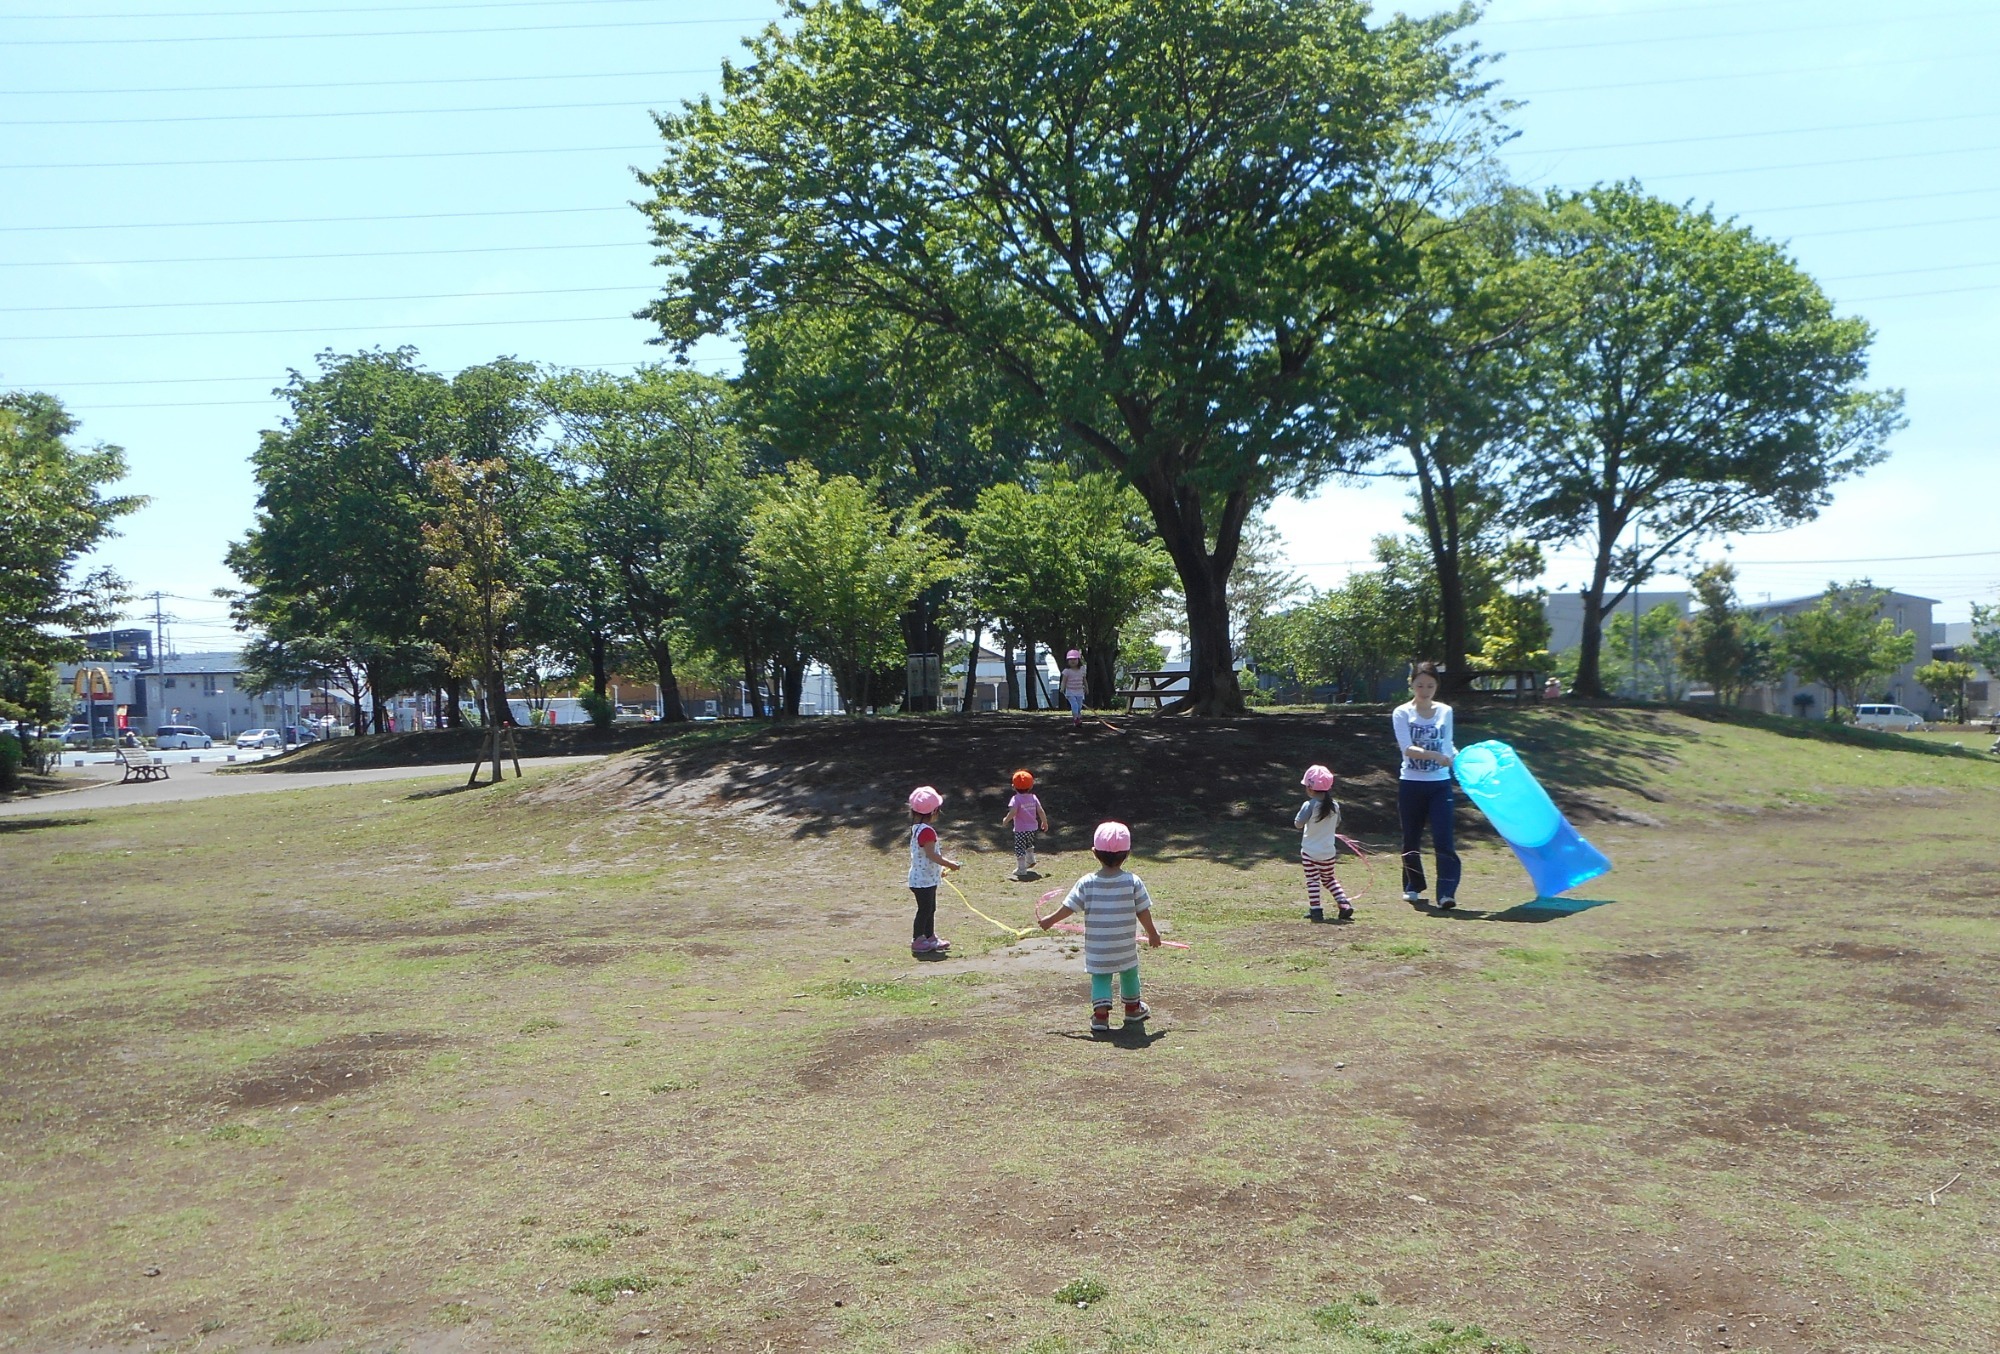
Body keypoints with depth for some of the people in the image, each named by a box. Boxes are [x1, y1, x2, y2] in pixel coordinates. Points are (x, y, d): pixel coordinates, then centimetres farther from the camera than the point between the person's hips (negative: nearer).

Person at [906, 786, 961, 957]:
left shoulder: (917, 828, 11)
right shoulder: (927, 831, -22)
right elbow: (931, 854, -26)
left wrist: (940, 867, 23)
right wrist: (949, 864, -17)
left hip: (927, 878, 10)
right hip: (924, 880, -10)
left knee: (930, 909, 17)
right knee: (925, 909, -3)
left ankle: (930, 938, 26)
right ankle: (917, 941, 4)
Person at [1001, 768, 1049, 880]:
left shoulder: (1016, 799, -17)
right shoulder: (1033, 797, 0)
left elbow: (1013, 812, -26)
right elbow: (1040, 811, 0)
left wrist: (1005, 820, -9)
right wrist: (1044, 822, 13)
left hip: (1020, 829, -6)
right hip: (1032, 828, 6)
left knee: (1019, 849, 1)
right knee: (1029, 845, 31)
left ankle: (1021, 869, 0)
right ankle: (1030, 861, 44)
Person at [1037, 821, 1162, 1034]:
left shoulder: (1087, 883, -10)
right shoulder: (1133, 882, -11)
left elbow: (1069, 907, -4)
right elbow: (1143, 911, -5)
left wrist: (1049, 920, 11)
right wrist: (1152, 933, 11)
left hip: (1096, 948, -1)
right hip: (1126, 947, 1)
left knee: (1100, 977, 11)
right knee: (1129, 973, 21)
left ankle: (1101, 1014, -2)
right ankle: (1133, 1008, 37)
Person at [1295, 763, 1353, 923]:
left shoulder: (1309, 805, -16)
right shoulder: (1334, 806, 0)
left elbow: (1298, 824, -14)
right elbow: (1337, 824, 13)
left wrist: (1300, 813, 4)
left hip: (1310, 851, -5)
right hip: (1328, 851, 5)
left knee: (1312, 881, 3)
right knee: (1329, 879, 20)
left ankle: (1315, 911, -2)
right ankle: (1345, 904, 8)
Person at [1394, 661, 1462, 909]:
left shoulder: (1445, 712, 6)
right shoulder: (1402, 713, -4)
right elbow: (1407, 748, -17)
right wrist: (1435, 755, -30)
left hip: (1440, 784, 1)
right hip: (1411, 784, -1)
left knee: (1443, 838, -9)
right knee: (1411, 839, 10)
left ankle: (1447, 893, -12)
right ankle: (1413, 887, 27)